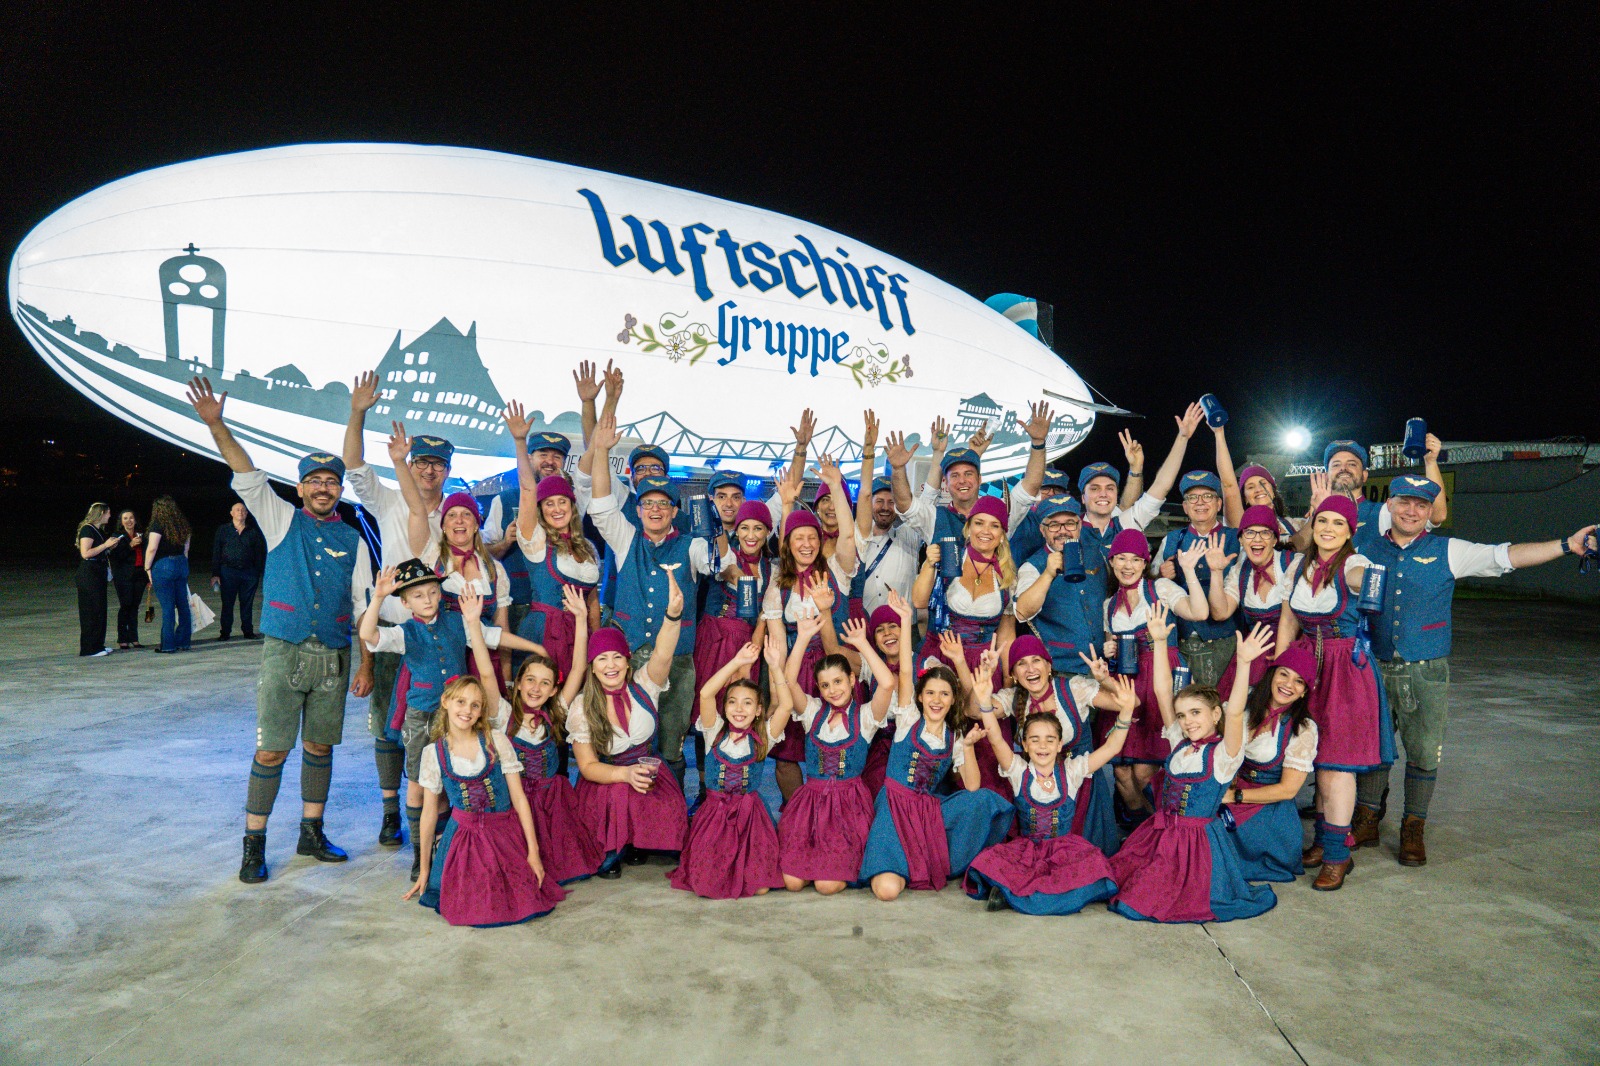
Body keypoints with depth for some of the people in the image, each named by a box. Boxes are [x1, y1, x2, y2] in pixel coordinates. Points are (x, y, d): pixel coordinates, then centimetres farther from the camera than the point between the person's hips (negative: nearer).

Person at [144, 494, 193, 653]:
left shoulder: (158, 524, -9)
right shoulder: (182, 524, 11)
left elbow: (152, 548, -15)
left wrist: (147, 567, -6)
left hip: (163, 566, -6)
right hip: (182, 565, 6)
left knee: (167, 606, -4)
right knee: (183, 604, 9)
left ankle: (168, 644, -1)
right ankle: (183, 642, 15)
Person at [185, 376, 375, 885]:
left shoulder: (353, 541, 8)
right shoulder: (282, 520, 5)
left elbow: (363, 606, 8)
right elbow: (247, 476, -8)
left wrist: (365, 665, 4)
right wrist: (215, 424, -21)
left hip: (334, 657, 2)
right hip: (284, 652, -2)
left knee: (319, 745, 11)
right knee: (271, 749, -3)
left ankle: (311, 833, 24)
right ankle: (254, 844, 8)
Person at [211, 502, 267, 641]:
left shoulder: (253, 531, 9)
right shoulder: (223, 530, 6)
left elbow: (259, 553, 10)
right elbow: (216, 553, 4)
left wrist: (258, 573, 3)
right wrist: (215, 574, -3)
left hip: (249, 572, 1)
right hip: (229, 571, -1)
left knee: (247, 603, 6)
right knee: (227, 603, 1)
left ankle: (248, 631, 15)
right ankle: (225, 633, 8)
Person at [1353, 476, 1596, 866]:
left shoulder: (1448, 552, 3)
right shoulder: (1367, 550, 6)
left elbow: (1505, 556, -4)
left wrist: (1566, 545, -10)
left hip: (1426, 673, 0)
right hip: (1375, 669, 1)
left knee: (1424, 753, 3)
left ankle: (1413, 830, 19)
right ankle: (1366, 820, 23)